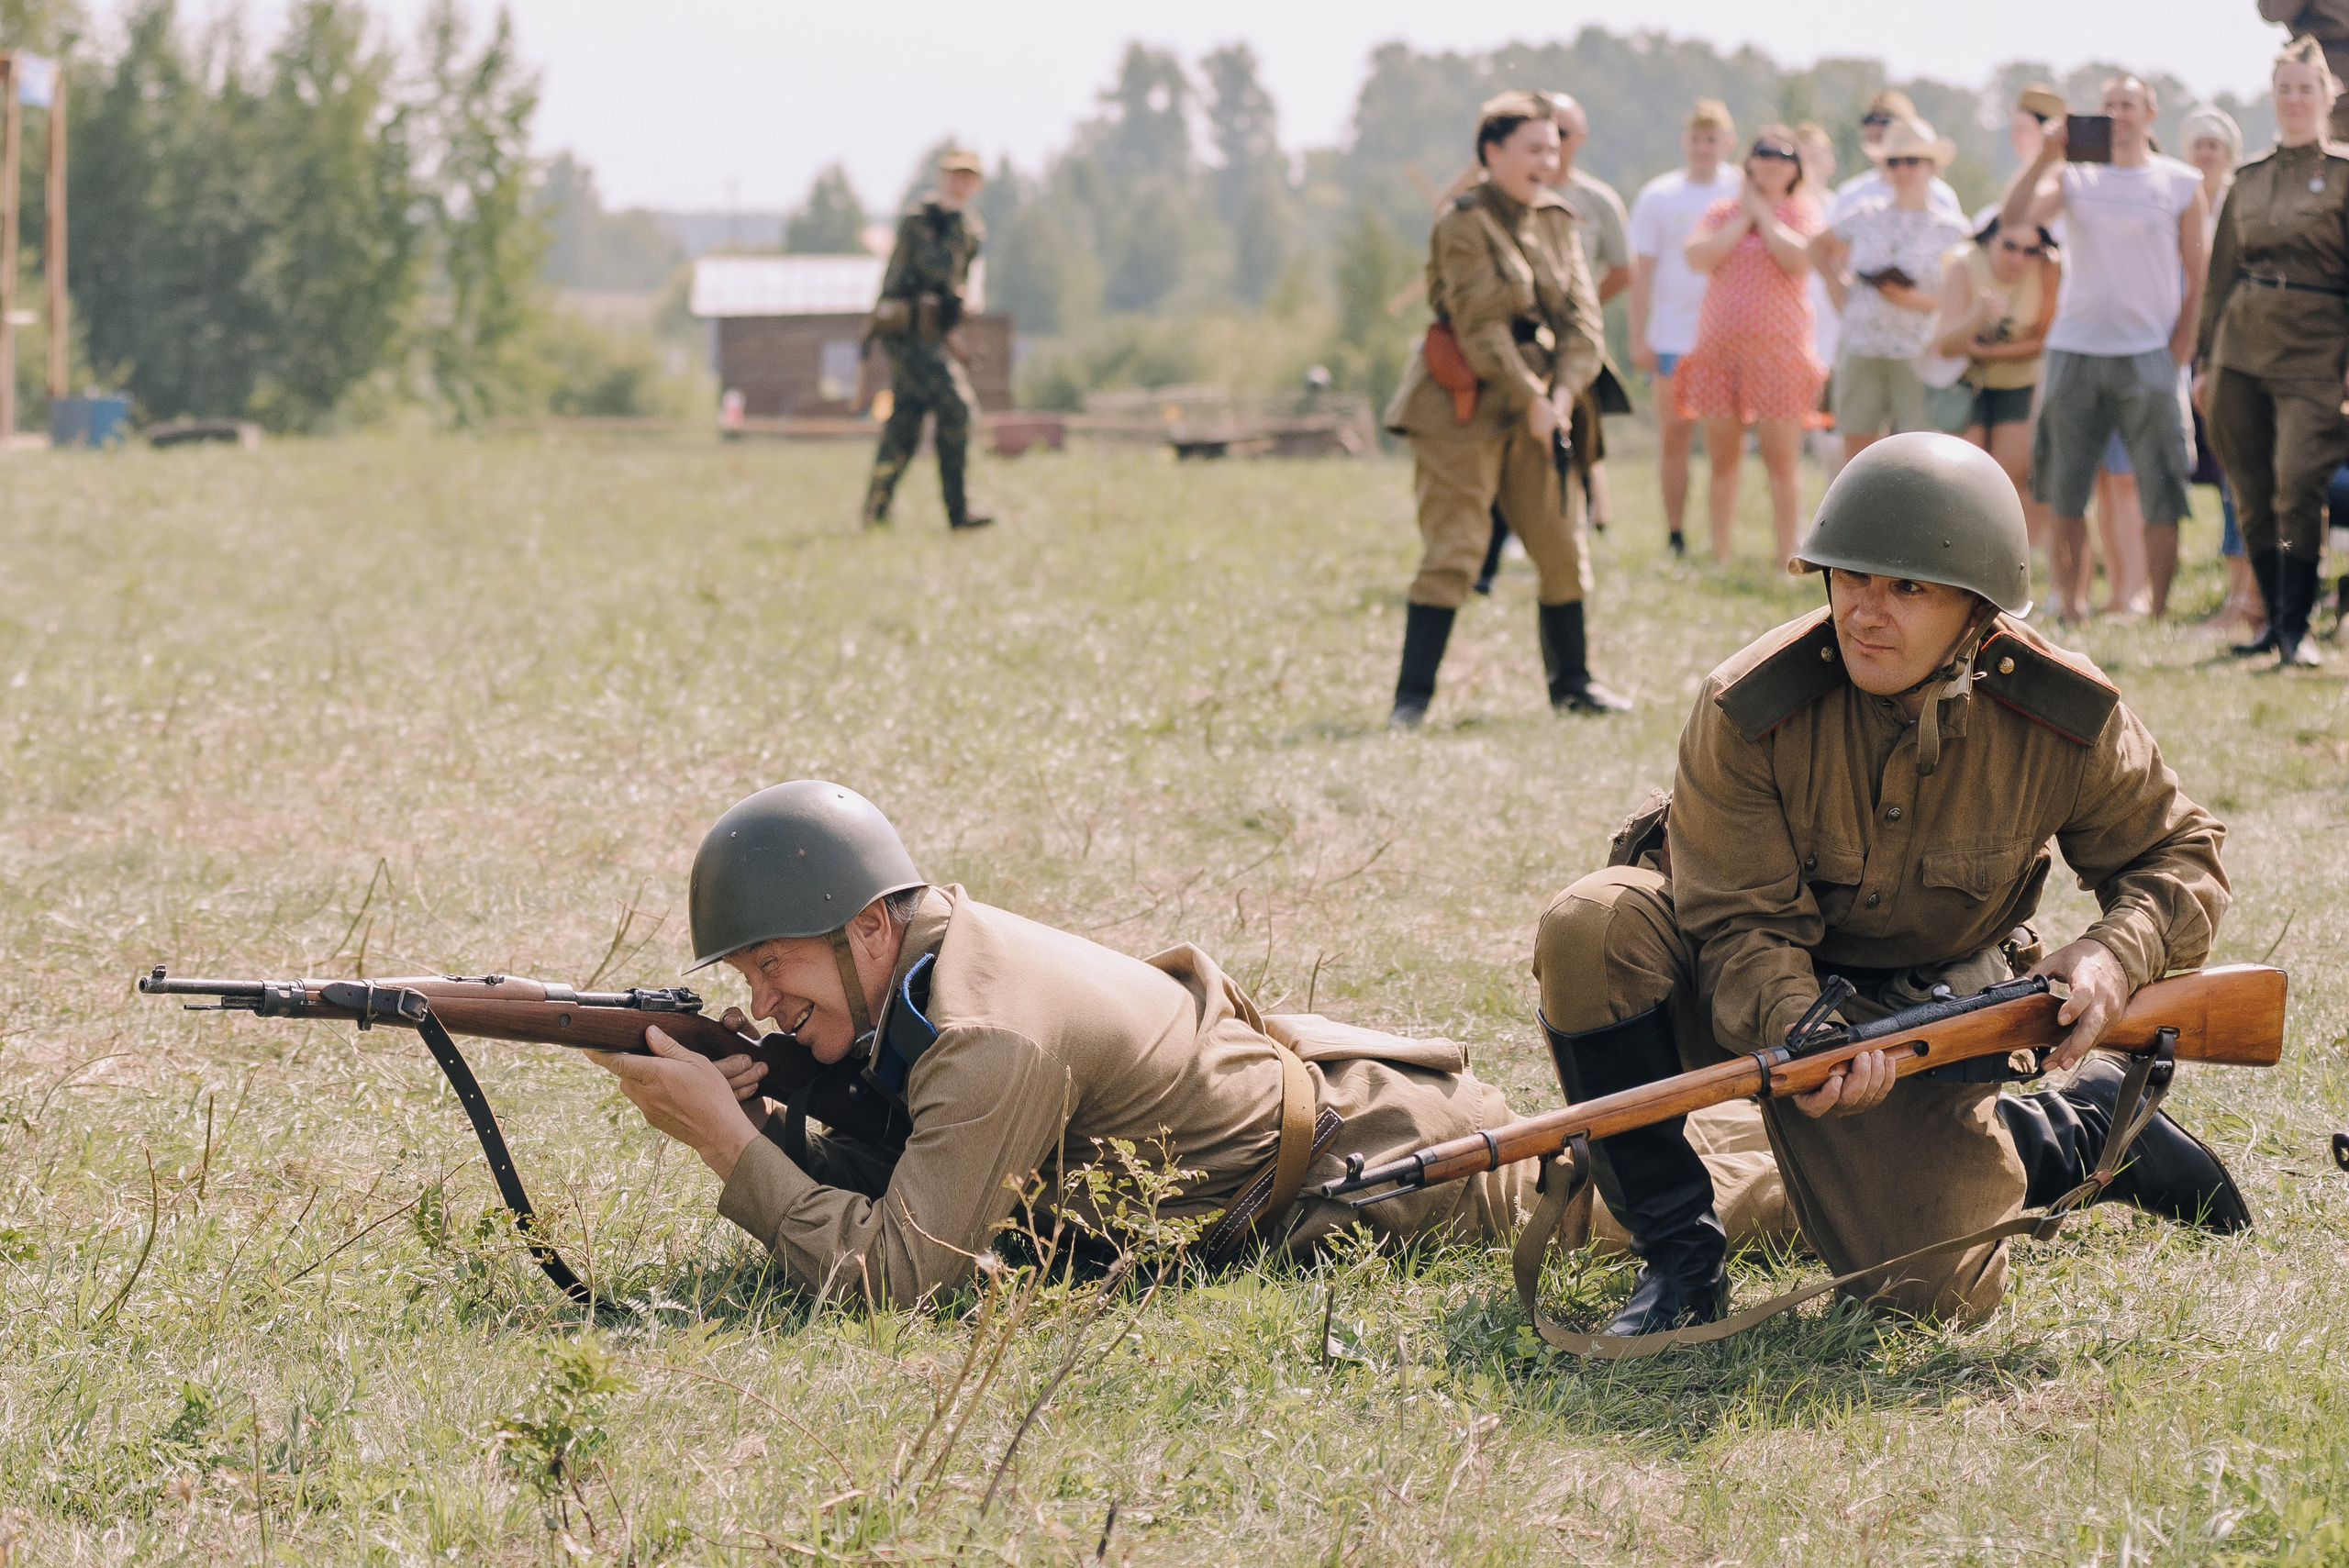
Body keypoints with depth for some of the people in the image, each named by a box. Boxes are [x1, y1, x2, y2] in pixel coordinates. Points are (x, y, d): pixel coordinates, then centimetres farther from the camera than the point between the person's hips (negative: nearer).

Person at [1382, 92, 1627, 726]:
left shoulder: (1556, 221, 9)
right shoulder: (1465, 224, -13)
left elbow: (1580, 315, 3)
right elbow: (1480, 325, -17)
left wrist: (1562, 392, -12)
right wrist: (1530, 400, -18)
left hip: (1535, 405, 7)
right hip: (1462, 409, -7)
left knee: (1563, 547, 11)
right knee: (1453, 550, -11)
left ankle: (1571, 681, 24)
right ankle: (1413, 694, -6)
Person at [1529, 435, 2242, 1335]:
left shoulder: (2067, 722, -17)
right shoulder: (1747, 713, -23)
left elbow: (2179, 854, -1)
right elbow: (1744, 926, -19)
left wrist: (2116, 956, -23)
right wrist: (1799, 1033, -41)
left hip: (1926, 1012, 1)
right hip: (1758, 994, 0)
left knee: (1933, 1291, -13)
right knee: (1593, 929, -32)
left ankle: (2090, 1128, 22)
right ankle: (1677, 1251, -17)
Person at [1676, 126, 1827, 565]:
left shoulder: (1802, 212, 4)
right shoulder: (1723, 211, 11)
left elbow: (1798, 259, -16)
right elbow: (1697, 257, -6)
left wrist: (1764, 214, -7)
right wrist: (1742, 220, -5)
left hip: (1778, 351, -3)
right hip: (1719, 348, 3)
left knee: (1781, 459, -4)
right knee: (1723, 459, 5)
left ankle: (1786, 558, 2)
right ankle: (1719, 557, 10)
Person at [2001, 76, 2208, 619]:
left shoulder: (2182, 184, 5)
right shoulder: (2073, 177, 7)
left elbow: (2197, 274, 8)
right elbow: (2012, 219, -8)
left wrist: (2180, 345, -2)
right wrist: (2045, 157, -15)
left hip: (2148, 355, -1)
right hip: (2074, 351, 1)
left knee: (2160, 498, -4)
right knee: (2063, 494, 1)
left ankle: (2158, 613, 3)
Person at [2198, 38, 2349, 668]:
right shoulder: (2247, 180, 14)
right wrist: (2206, 362, 15)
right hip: (2241, 347, 5)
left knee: (2298, 486, -17)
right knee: (2252, 493, 3)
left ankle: (2298, 626, -12)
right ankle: (2273, 618, 13)